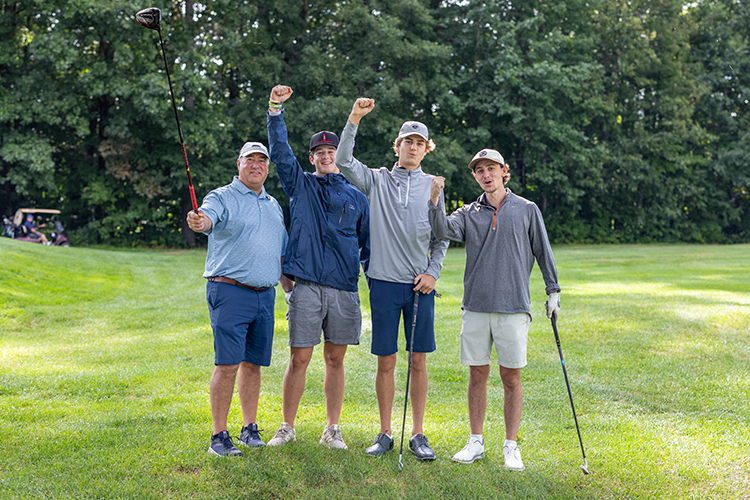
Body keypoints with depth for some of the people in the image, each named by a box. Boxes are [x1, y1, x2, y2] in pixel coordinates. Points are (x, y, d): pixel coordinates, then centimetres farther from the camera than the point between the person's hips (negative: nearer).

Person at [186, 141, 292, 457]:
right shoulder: (223, 197, 0)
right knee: (227, 364, -8)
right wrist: (198, 222, -46)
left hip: (265, 296, 6)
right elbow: (208, 217, -23)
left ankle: (250, 429, 21)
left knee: (253, 363, 10)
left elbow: (282, 252, 25)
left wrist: (291, 292, 19)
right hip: (230, 292, -6)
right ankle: (219, 436, 0)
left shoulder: (273, 205, 20)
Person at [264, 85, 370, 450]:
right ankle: (287, 427, 13)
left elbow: (367, 243, 16)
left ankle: (332, 429, 18)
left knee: (335, 359, 8)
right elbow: (279, 151, -2)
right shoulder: (301, 185, 10)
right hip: (306, 286, -2)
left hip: (344, 288, 2)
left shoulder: (357, 197, 14)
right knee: (299, 359, -1)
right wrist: (276, 110, -13)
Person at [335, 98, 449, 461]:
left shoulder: (432, 186, 11)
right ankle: (385, 434, 14)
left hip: (420, 284, 1)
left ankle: (418, 435, 12)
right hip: (384, 281, -1)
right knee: (386, 361, 3)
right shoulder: (377, 180, 7)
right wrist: (354, 119, -15)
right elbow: (343, 161, -7)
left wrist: (432, 272, 0)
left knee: (418, 361, 3)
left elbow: (442, 237, 13)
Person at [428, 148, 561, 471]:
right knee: (477, 375, 7)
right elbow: (443, 230, -8)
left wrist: (553, 291, 9)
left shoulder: (527, 210, 7)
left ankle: (511, 446, 11)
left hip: (514, 306, -2)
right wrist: (435, 201, -22)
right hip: (475, 306, 2)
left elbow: (543, 252, 11)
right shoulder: (469, 213, 10)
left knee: (511, 377, 2)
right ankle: (475, 443, 18)